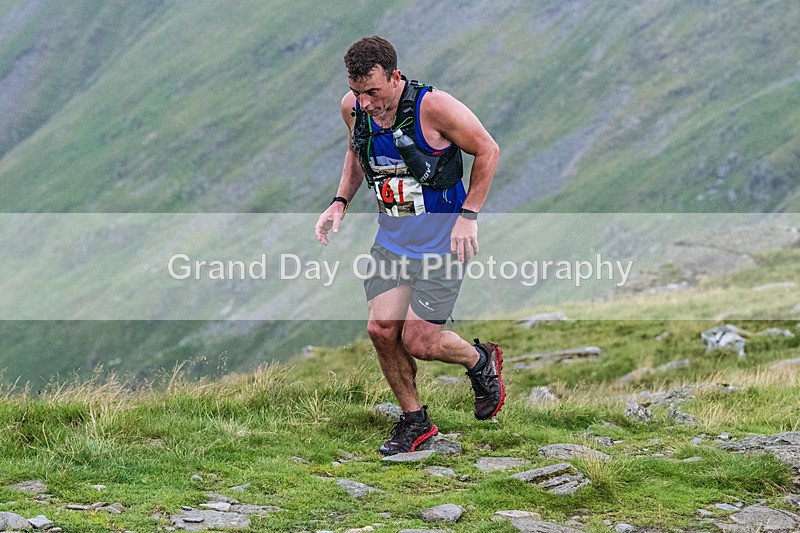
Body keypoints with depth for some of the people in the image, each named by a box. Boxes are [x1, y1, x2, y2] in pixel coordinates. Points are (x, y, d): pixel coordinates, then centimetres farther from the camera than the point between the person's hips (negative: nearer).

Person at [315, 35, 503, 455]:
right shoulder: (353, 107, -5)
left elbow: (487, 150, -10)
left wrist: (468, 215, -14)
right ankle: (414, 421, 16)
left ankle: (481, 361, 23)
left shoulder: (432, 106, -22)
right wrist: (340, 202, 6)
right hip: (392, 238, 6)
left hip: (442, 241, -6)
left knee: (418, 342, -9)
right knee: (381, 329, -5)